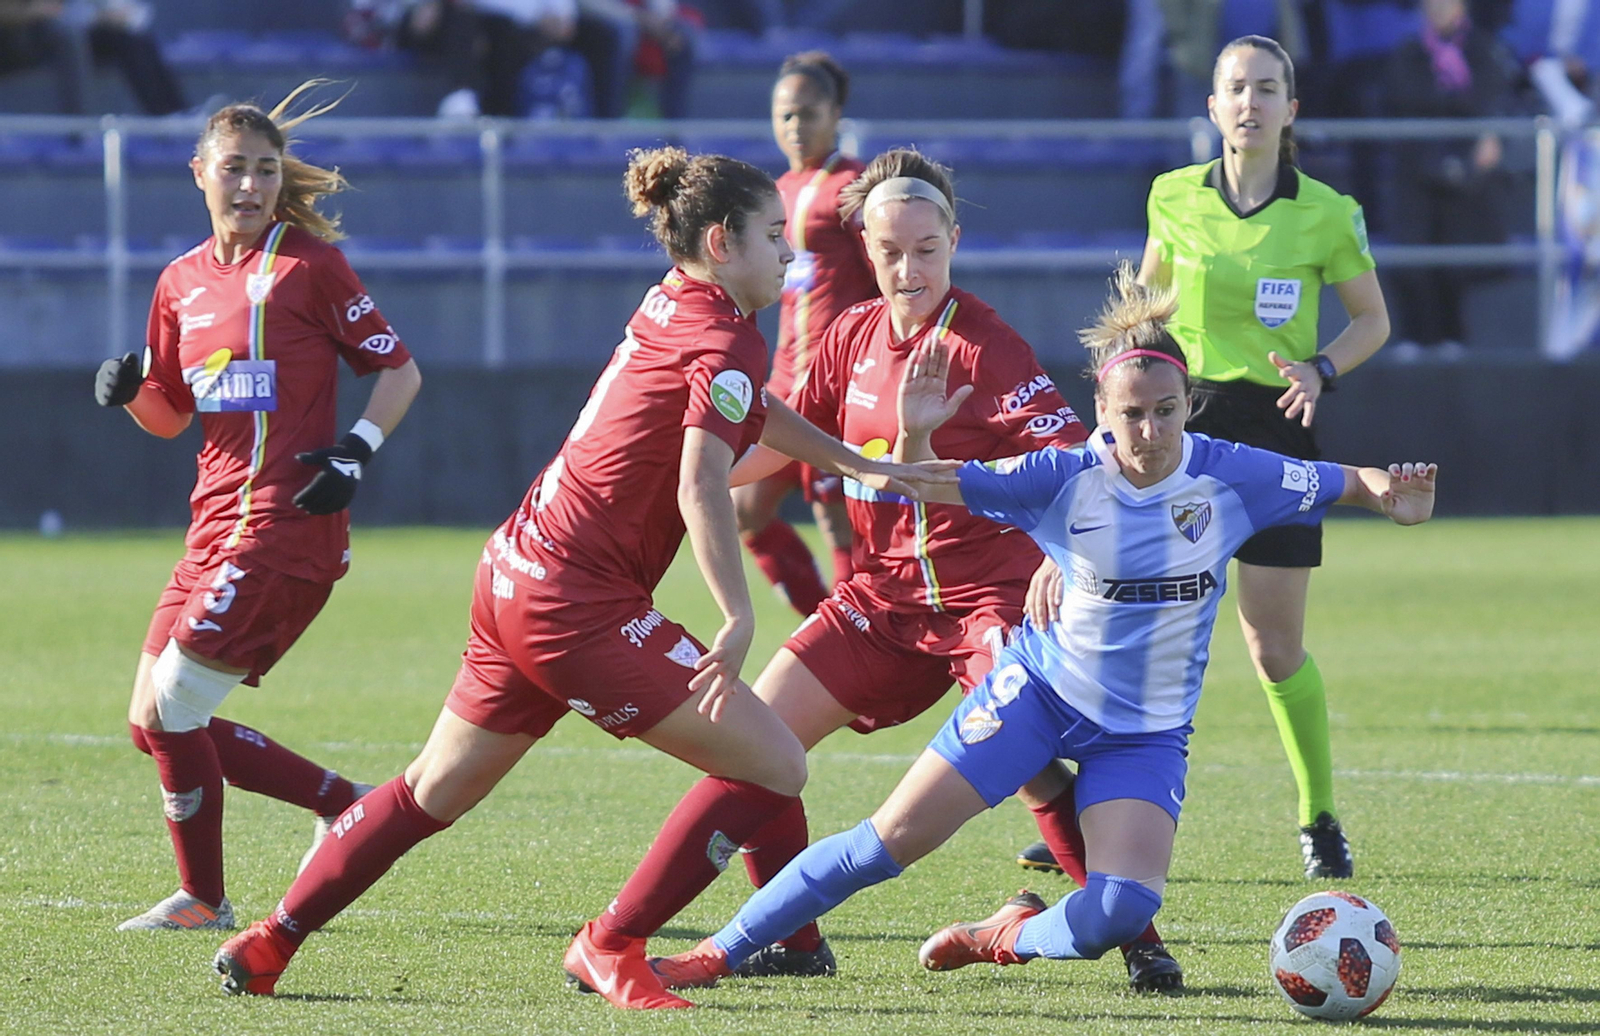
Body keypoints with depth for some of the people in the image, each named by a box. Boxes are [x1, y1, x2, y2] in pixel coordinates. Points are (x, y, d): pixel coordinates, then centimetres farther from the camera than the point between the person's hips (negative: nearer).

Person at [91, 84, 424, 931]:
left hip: (287, 521, -8)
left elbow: (399, 370, 0)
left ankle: (202, 900, 3)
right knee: (154, 719, 6)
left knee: (168, 707, -11)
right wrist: (130, 391, 0)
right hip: (217, 524, 8)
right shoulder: (183, 282, 14)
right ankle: (351, 808, 14)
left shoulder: (308, 265, -4)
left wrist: (357, 450, -14)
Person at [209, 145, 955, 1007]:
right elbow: (700, 487, -29)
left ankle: (268, 943, 25)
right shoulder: (724, 344, -14)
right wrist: (738, 622, -38)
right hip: (581, 604, -9)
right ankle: (610, 948, -1)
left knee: (435, 791, 22)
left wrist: (863, 467, 34)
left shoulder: (671, 306, 13)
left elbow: (750, 409, 32)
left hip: (515, 573, 10)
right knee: (773, 767, -8)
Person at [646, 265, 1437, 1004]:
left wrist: (1391, 494, -29)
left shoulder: (1230, 477, -13)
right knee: (889, 840, -6)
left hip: (1148, 730, 1)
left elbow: (1342, 484, -6)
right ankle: (721, 952, 5)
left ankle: (1018, 937, 14)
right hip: (1041, 689, -1)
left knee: (1124, 910, -20)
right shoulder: (1067, 479, -15)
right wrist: (915, 435, -36)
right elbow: (931, 487, -15)